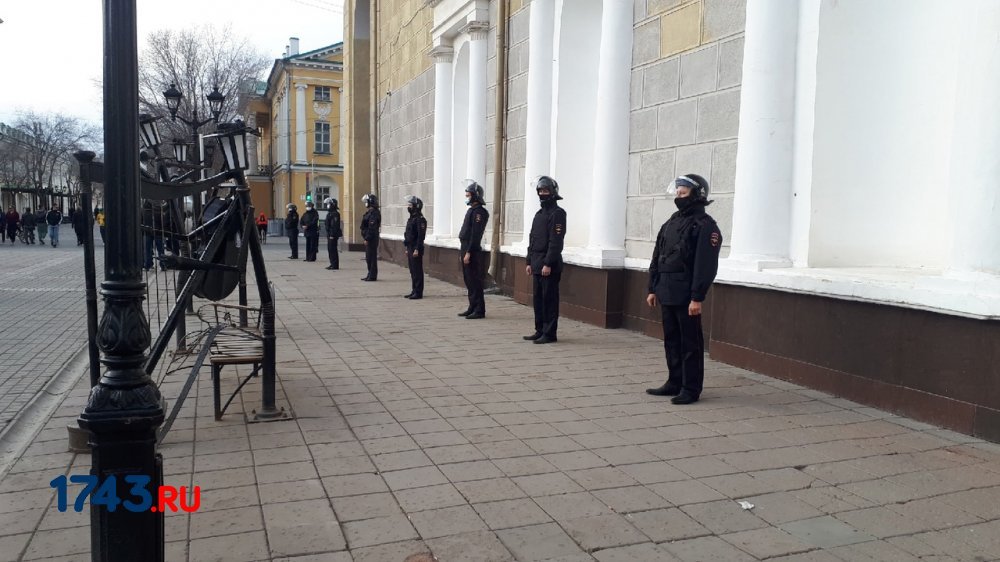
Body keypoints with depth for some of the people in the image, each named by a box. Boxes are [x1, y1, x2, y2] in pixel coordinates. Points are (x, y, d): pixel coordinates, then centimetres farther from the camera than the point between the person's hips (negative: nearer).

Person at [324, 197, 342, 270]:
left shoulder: (335, 214, -15)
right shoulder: (329, 213, 18)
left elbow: (335, 225, -21)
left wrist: (332, 235, -24)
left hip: (333, 235, -11)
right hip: (330, 235, 11)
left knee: (333, 250, -9)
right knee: (330, 249, 13)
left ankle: (335, 265, -6)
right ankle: (332, 264, 19)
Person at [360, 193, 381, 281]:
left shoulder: (373, 213, -17)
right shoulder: (370, 212, 16)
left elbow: (371, 228, -22)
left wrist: (367, 239, -22)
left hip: (371, 238, -11)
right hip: (369, 238, 11)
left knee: (371, 257, -7)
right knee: (369, 257, 15)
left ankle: (372, 276, -4)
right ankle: (370, 275, 22)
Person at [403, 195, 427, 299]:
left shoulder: (420, 219, -14)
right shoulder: (411, 219, 17)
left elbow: (421, 236, -20)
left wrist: (417, 250, -22)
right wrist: (407, 248, 20)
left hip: (416, 250, -10)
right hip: (410, 249, 10)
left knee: (417, 271, -5)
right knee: (412, 271, 13)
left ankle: (418, 293, -1)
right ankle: (414, 291, 19)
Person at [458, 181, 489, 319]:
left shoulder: (478, 212, -14)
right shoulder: (472, 210, 17)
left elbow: (475, 234, -20)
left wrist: (469, 252, -22)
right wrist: (464, 251, 17)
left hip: (472, 251, -10)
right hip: (465, 249, 10)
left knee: (474, 281, -6)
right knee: (468, 280, 14)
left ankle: (479, 310, -2)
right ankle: (472, 308, 21)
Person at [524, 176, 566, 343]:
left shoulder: (557, 213, -9)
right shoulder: (539, 214, 19)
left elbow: (556, 241, -17)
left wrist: (548, 264, -21)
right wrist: (529, 262, 15)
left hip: (550, 265, -9)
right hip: (537, 264, 9)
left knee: (549, 299, -5)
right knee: (538, 298, 11)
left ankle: (550, 334, 0)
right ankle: (540, 331, 19)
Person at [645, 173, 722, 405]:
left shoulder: (705, 225, -9)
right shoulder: (672, 222, 16)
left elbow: (705, 265, -16)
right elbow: (657, 257, 17)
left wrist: (697, 298, -21)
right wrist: (652, 289, 13)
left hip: (686, 295, -8)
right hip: (666, 293, 8)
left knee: (690, 343, 0)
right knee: (671, 340, 14)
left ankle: (691, 389, 7)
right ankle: (674, 383, 24)